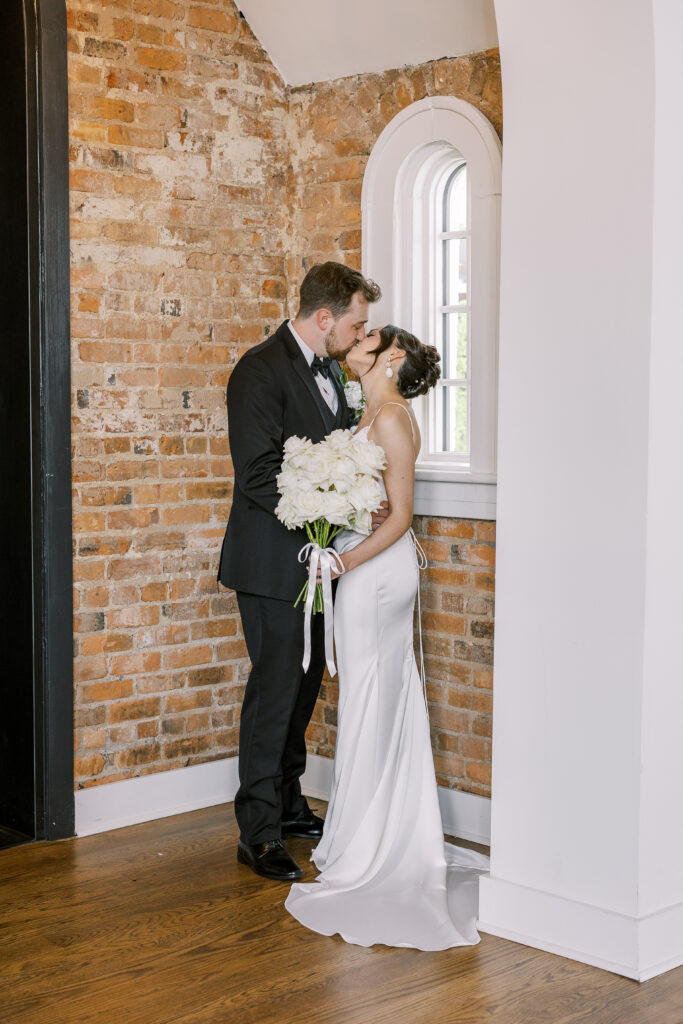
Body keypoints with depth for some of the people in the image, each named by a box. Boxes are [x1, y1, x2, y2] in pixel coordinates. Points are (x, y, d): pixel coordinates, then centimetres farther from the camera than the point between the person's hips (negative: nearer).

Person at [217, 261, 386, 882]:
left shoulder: (328, 369, 12)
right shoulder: (262, 371, -16)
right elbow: (260, 475, -22)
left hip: (314, 556, 9)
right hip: (273, 562, -9)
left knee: (304, 684, 16)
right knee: (275, 689, -4)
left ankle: (288, 805, 31)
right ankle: (258, 833, 6)